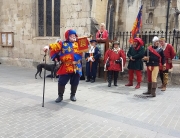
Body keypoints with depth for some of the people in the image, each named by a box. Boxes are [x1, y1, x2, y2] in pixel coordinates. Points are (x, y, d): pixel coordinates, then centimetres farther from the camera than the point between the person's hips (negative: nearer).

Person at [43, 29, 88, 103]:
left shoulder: (78, 44, 13)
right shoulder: (63, 44, 3)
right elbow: (55, 46, -10)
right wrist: (48, 47, -27)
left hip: (76, 67, 3)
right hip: (66, 67, -2)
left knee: (75, 82, 11)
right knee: (62, 82, 0)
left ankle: (73, 95, 31)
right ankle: (60, 96, 19)